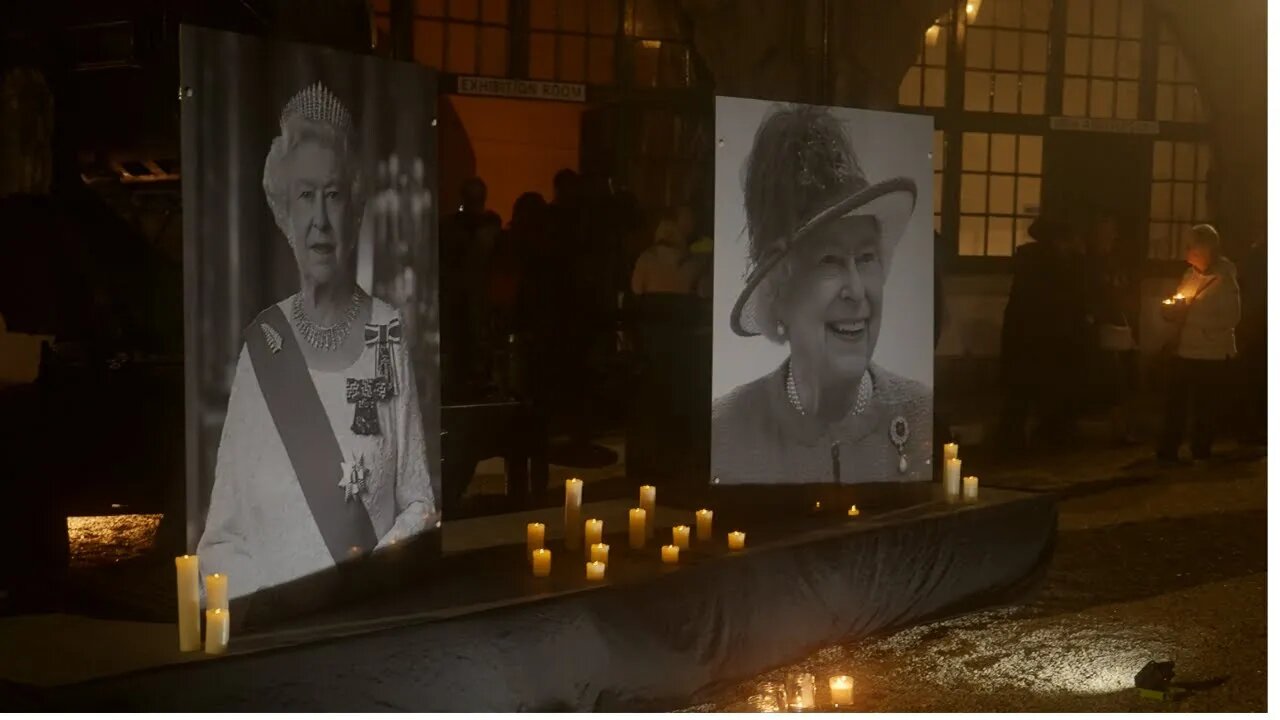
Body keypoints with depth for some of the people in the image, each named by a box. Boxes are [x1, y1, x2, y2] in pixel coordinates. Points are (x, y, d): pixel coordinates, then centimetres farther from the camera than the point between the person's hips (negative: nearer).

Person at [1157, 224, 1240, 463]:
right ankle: (1168, 450, 13)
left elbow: (1231, 317, -20)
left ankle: (1201, 453, 14)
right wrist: (1173, 309, -6)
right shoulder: (1190, 275, 10)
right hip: (1184, 351, 6)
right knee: (1175, 404, 6)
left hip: (1212, 356, -6)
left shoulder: (1224, 280, -10)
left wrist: (1192, 315, -23)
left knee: (1206, 407, 3)